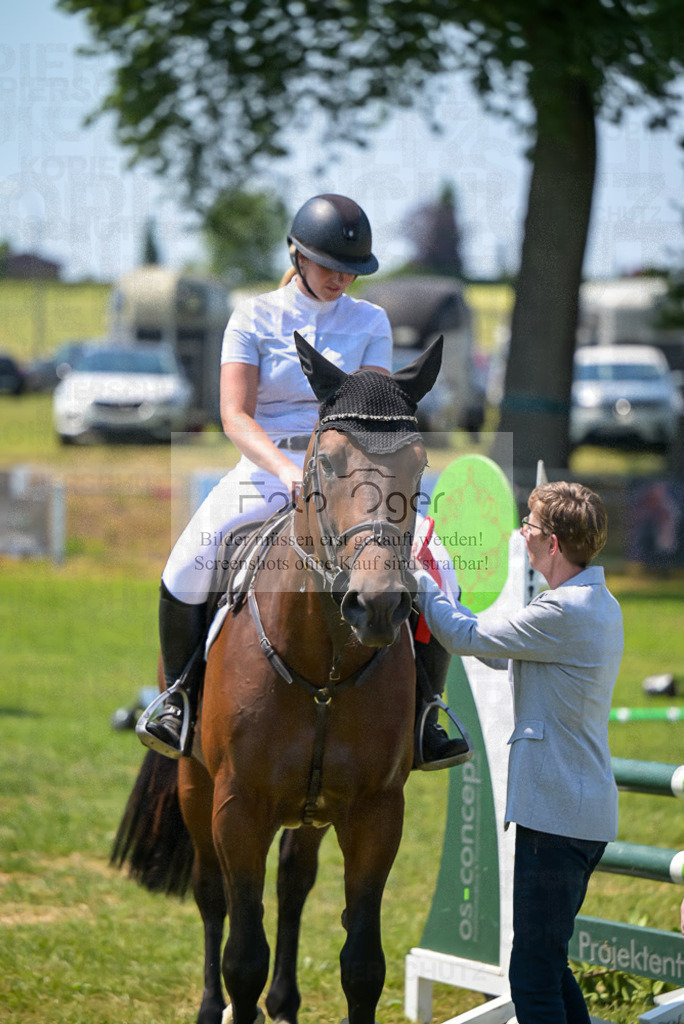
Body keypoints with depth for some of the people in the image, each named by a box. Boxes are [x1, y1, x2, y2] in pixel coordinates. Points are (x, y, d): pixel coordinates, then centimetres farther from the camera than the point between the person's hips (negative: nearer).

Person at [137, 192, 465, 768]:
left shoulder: (370, 323, 8)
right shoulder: (255, 318, 2)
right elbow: (235, 417, -8)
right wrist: (286, 470, -25)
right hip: (265, 467, -1)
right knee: (187, 566, -26)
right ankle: (179, 694, -3)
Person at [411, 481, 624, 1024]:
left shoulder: (562, 612, -20)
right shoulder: (600, 603, 12)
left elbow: (469, 638, -10)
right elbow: (496, 643, 23)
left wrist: (419, 580, 6)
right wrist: (431, 592, 25)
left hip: (555, 813, -10)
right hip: (588, 811, 10)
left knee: (534, 977, -5)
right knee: (549, 965, 19)